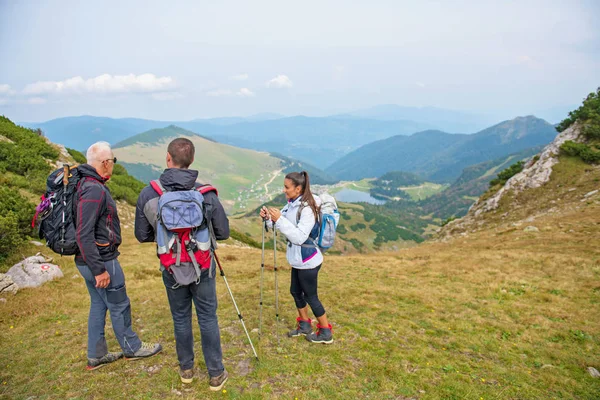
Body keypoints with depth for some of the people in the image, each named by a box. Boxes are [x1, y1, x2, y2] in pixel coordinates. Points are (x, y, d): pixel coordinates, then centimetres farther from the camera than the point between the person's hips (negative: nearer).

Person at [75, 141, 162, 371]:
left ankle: (96, 356, 31)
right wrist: (99, 270, -23)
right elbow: (84, 235, -28)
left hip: (88, 260, 9)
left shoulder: (84, 184, 7)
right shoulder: (95, 190, -24)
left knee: (98, 305, 19)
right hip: (100, 261, -9)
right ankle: (132, 348, 27)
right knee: (119, 306, 8)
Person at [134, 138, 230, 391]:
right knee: (208, 319, 12)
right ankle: (216, 374, 23)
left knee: (180, 318, 19)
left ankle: (186, 369, 36)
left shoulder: (148, 194, -13)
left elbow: (142, 235, -2)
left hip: (171, 268, 1)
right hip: (202, 268, -1)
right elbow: (223, 232, -6)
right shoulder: (206, 194, -16)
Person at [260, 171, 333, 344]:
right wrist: (268, 217, -11)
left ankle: (326, 333, 23)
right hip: (298, 259, 9)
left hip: (308, 260, -9)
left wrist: (279, 219, -31)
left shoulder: (307, 208, -24)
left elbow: (299, 237, -29)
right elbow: (282, 224, 8)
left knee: (310, 296, 5)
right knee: (296, 291, 20)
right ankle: (305, 326, 39)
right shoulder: (292, 204, 3)